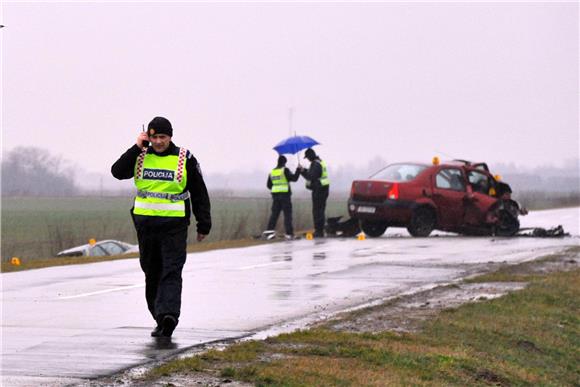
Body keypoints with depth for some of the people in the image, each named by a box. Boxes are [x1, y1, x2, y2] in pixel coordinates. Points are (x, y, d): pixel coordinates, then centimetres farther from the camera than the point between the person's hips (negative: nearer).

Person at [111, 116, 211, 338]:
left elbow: (199, 193, 4)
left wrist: (203, 225, 2)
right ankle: (161, 319, 8)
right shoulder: (140, 157, 6)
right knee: (152, 273, 5)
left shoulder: (184, 159, 1)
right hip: (145, 223, 3)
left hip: (174, 225, -3)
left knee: (171, 272, -9)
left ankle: (168, 313, -14)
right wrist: (136, 148, -13)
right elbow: (117, 172, -8)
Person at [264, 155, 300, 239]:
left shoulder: (272, 172, 9)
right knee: (287, 214, -3)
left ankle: (269, 231, 1)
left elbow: (268, 185, 14)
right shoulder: (285, 170, -8)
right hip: (285, 194, -5)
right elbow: (294, 178, -12)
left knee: (274, 213, 10)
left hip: (275, 195, 5)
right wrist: (298, 170, 0)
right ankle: (289, 233, -7)